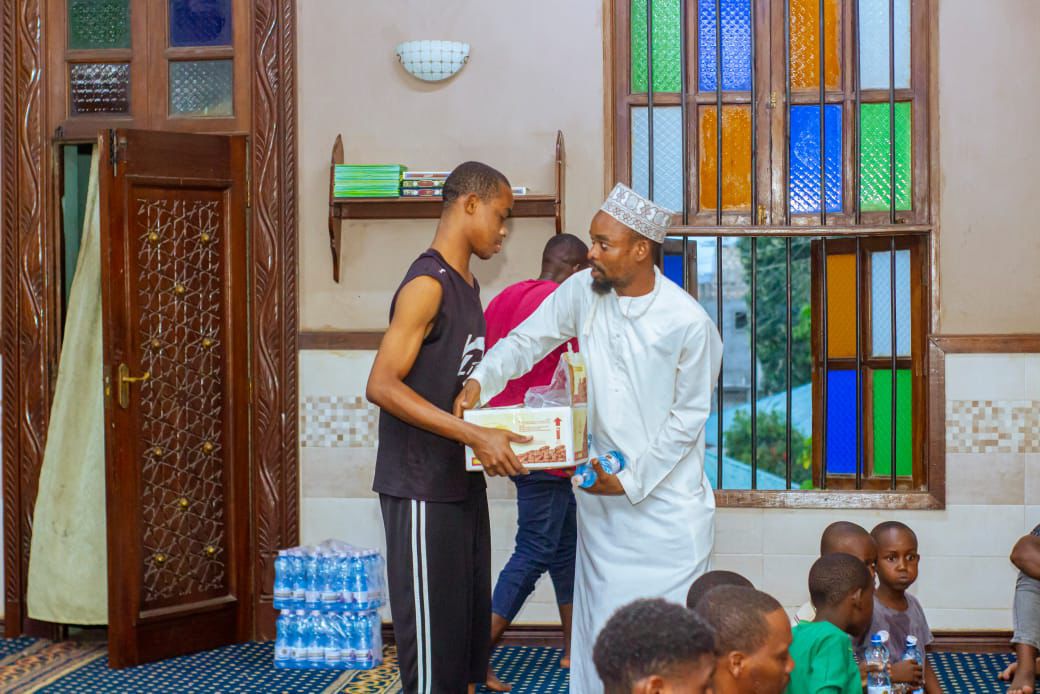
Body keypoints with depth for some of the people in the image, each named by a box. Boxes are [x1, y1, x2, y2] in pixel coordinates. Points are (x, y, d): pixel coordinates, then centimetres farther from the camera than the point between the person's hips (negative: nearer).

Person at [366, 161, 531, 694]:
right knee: (431, 632, -3)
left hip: (464, 484, 9)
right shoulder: (427, 284, -15)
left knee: (469, 624, 13)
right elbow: (382, 385, -21)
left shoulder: (468, 285, 13)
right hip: (422, 489, -9)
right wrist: (475, 436, -26)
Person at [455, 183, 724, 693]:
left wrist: (631, 481, -12)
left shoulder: (689, 323, -15)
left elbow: (689, 416, -9)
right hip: (601, 494, 4)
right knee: (602, 618, 10)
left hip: (666, 494, -4)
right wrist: (481, 380, -15)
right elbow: (527, 341, 4)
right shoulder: (582, 292, -2)